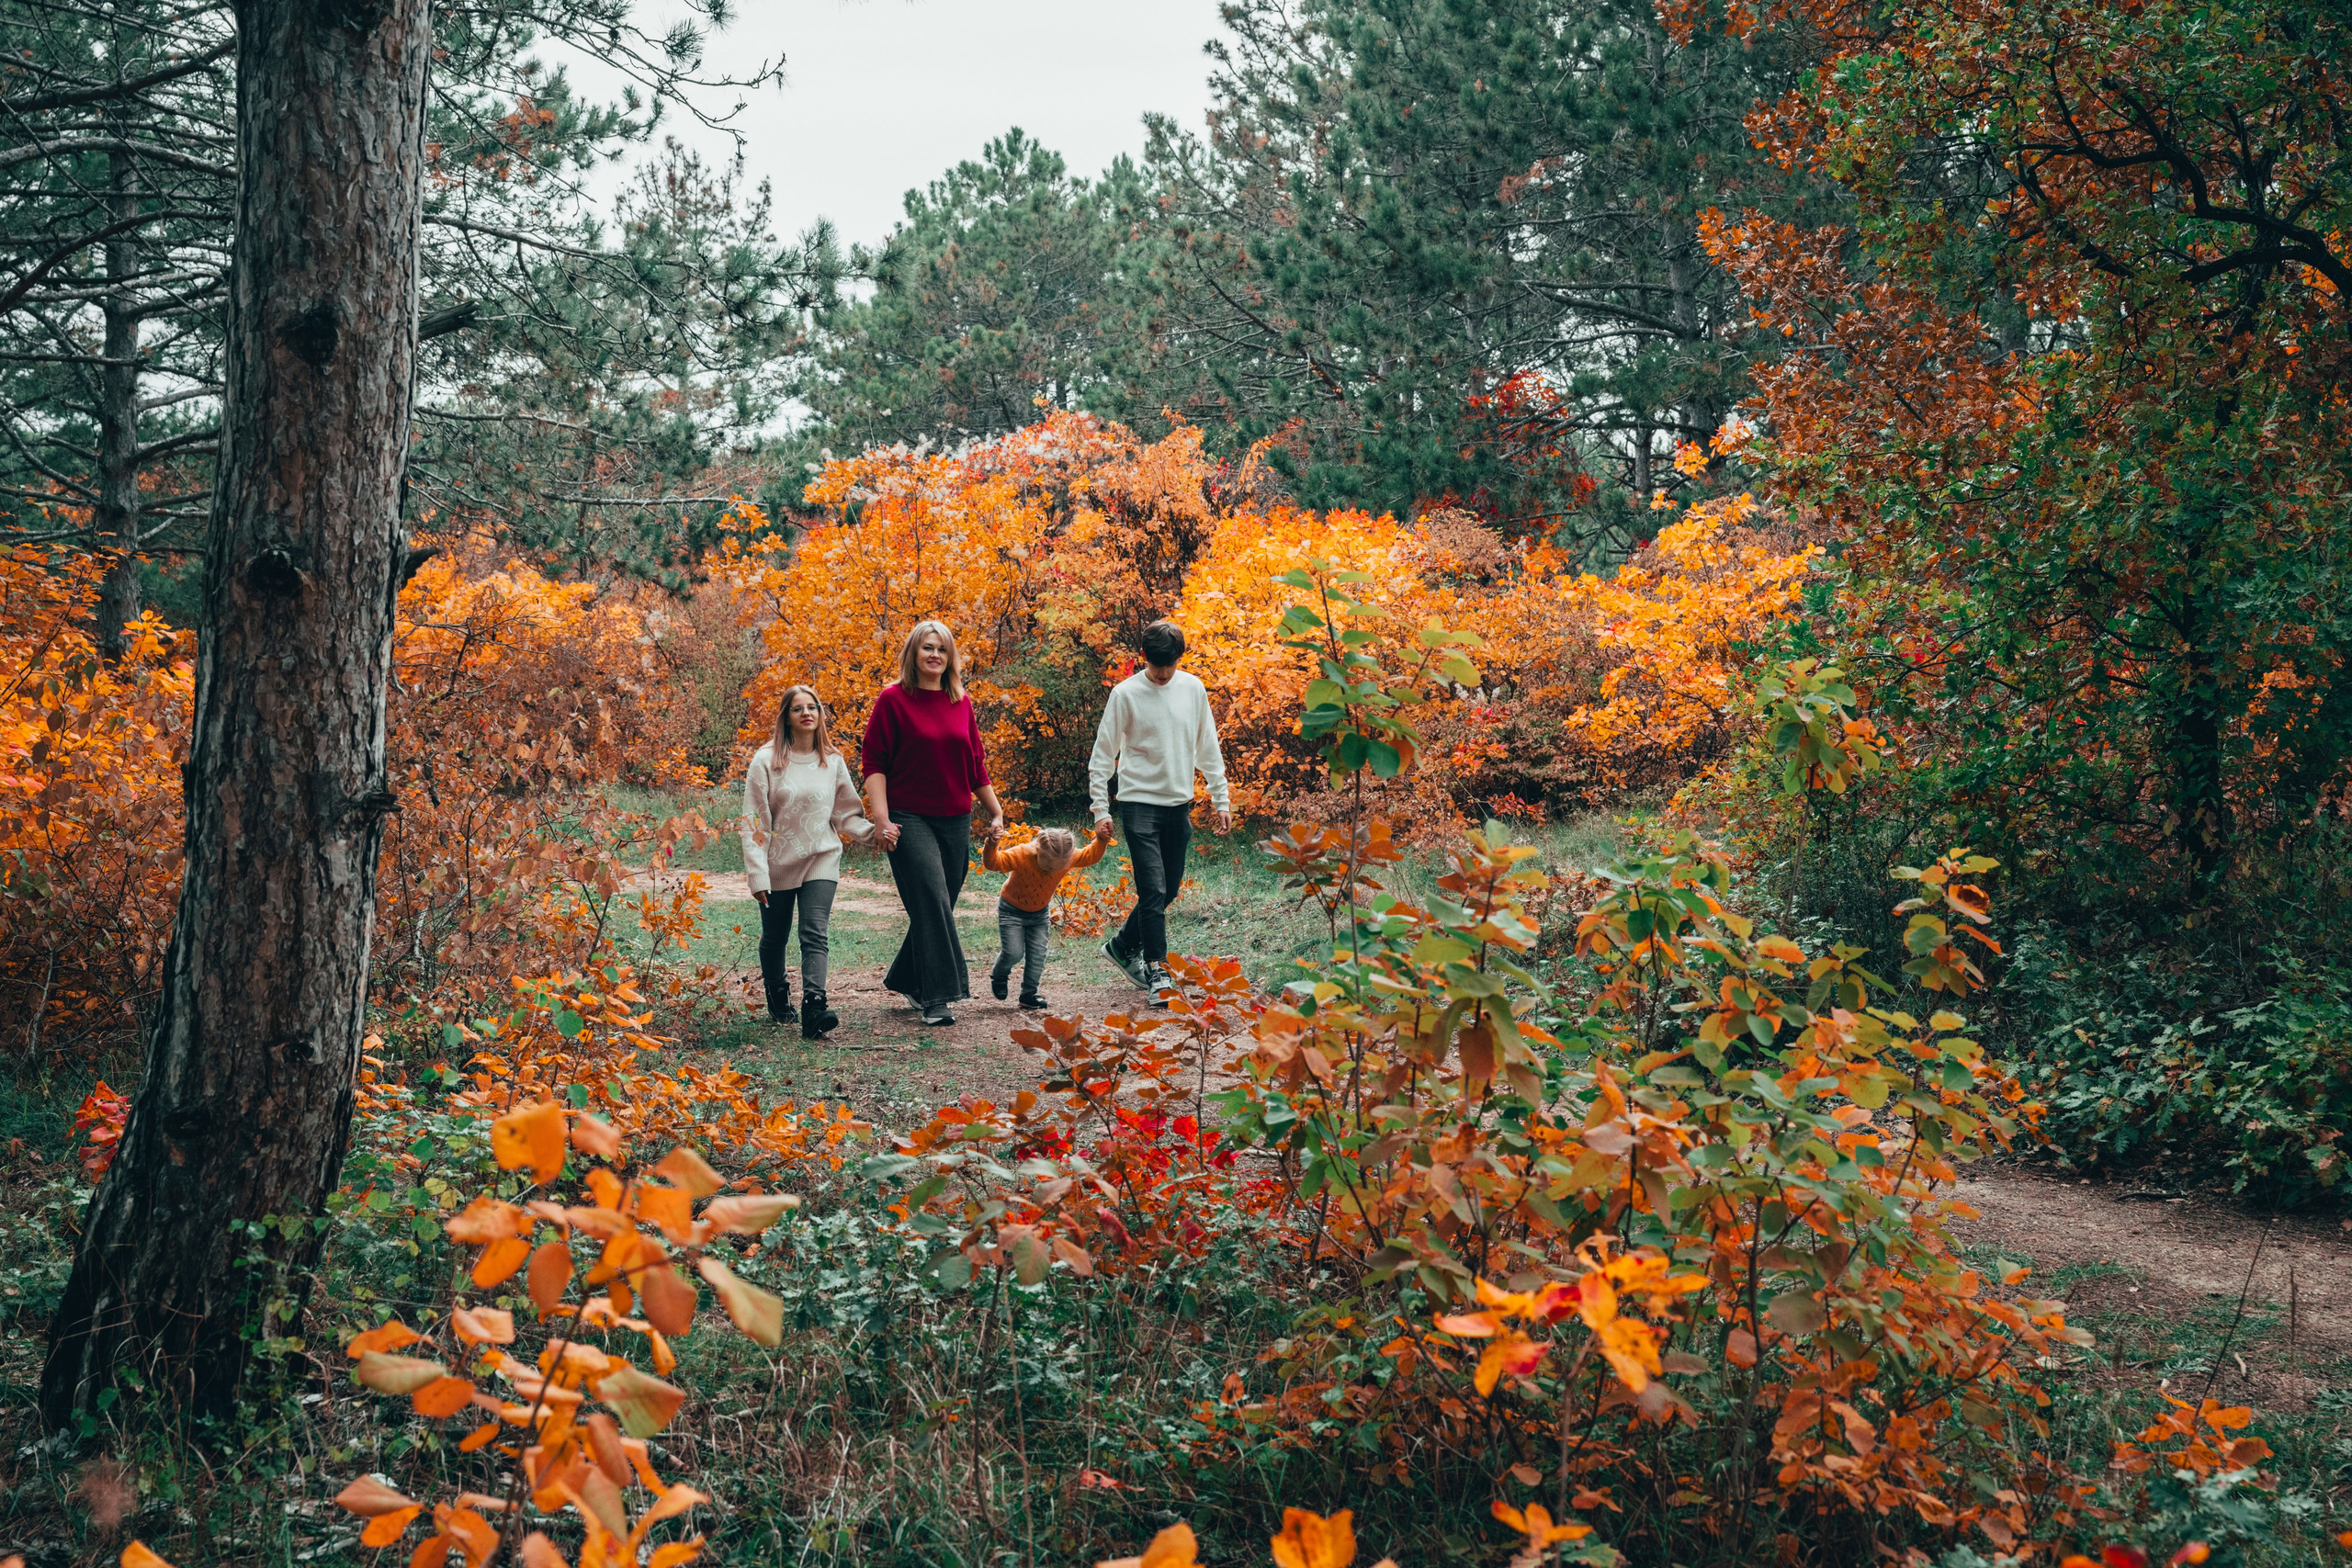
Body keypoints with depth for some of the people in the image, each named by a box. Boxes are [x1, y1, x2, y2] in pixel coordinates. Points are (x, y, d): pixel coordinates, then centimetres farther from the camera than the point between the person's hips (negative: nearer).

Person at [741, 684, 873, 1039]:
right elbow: (753, 821, -8)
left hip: (821, 860, 1)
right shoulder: (766, 761, -6)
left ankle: (813, 1007, -28)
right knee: (774, 937, 12)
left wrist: (871, 830, -10)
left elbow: (844, 814, 10)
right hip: (778, 863, -1)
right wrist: (757, 873, -13)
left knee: (815, 933, -15)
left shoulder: (832, 761, 4)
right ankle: (778, 1000, 36)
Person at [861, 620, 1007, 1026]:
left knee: (939, 908, 8)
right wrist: (881, 817, -13)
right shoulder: (893, 699, -4)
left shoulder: (961, 703, 10)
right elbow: (874, 762, -6)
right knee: (932, 903, -14)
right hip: (909, 820, -5)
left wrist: (996, 812, 18)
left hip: (955, 821, 5)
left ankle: (906, 980, 26)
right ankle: (937, 997, -11)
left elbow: (976, 764, 18)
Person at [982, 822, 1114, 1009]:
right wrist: (991, 846, -53)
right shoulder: (1021, 855, -31)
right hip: (1012, 910, -4)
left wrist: (1101, 840, -20)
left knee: (1038, 954, -1)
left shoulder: (1068, 858, -17)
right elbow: (993, 862, -34)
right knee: (1014, 952, -10)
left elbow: (1090, 855, -4)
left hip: (1039, 913, 4)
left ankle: (1029, 994, 13)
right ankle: (998, 976, 21)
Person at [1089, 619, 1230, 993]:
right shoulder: (1126, 693, -7)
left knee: (1170, 889, 10)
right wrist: (1100, 808, -9)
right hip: (1139, 804, -5)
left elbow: (1208, 749, 11)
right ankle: (1157, 970, -5)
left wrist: (1221, 800, 8)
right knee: (1153, 890, -11)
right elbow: (1103, 754, -3)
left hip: (1179, 805, 5)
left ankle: (1123, 945, 29)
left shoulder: (1193, 688, 5)